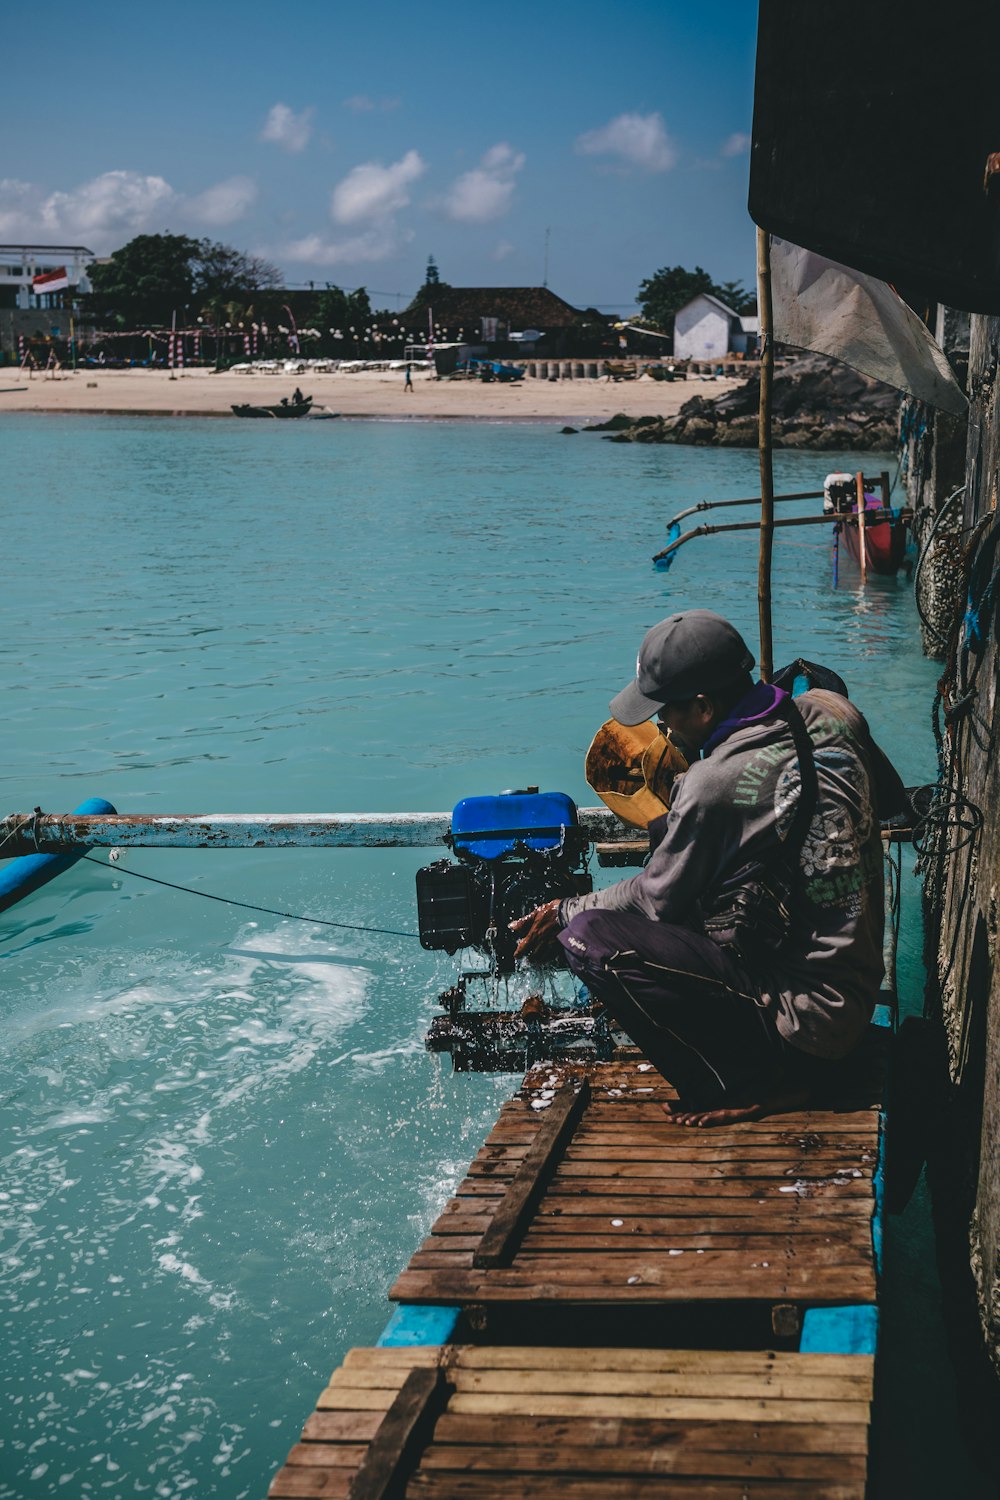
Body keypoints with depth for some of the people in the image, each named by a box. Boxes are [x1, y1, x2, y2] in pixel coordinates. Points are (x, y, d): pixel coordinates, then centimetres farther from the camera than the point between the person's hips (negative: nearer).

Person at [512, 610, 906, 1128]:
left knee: (589, 939, -19)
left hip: (811, 1014, -9)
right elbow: (892, 800, 18)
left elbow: (654, 900, -8)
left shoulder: (715, 784, -23)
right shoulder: (832, 713, -2)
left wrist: (566, 912, 9)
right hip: (861, 986, 9)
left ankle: (745, 1086, -6)